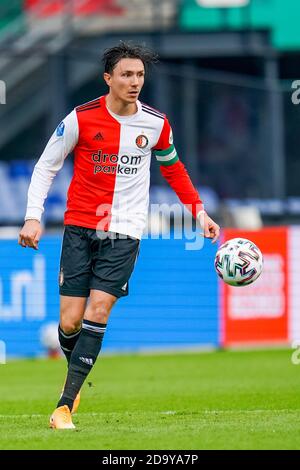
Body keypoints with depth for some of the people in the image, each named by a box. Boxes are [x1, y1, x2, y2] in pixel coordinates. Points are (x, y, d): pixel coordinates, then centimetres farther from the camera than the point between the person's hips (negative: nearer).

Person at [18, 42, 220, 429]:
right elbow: (45, 167, 2)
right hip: (80, 228, -1)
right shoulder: (81, 119, -6)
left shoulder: (156, 124, 1)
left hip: (124, 233, 1)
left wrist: (200, 212, 16)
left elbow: (173, 168, 20)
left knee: (98, 311, -15)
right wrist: (33, 217, -8)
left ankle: (65, 405, -13)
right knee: (70, 322, -5)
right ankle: (76, 375, 28)